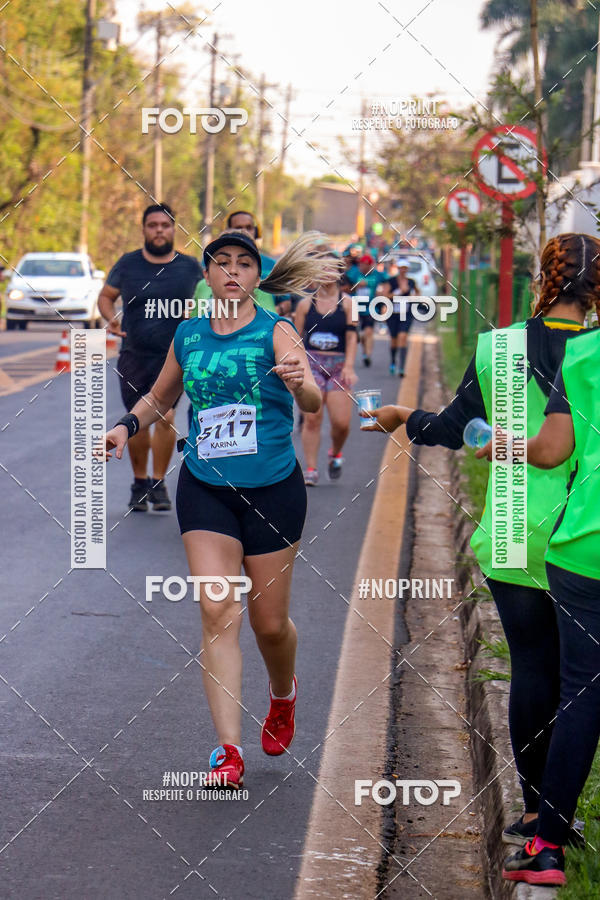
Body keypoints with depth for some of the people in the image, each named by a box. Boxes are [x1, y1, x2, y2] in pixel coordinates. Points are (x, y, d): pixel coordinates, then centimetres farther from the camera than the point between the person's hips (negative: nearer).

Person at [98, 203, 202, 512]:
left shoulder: (189, 266, 3)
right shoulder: (128, 264, 3)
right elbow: (105, 295, 12)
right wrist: (111, 318, -9)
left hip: (174, 357, -1)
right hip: (134, 356, 2)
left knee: (165, 416, -17)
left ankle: (158, 483, -4)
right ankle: (139, 482, 27)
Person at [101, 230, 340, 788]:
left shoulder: (275, 333, -6)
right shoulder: (187, 336, 5)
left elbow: (313, 402, -21)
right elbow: (160, 396, 24)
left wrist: (300, 383, -43)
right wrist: (128, 425, 6)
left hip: (273, 490, -2)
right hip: (205, 489, 2)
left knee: (269, 623, 6)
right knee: (217, 611, -13)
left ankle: (283, 696, 40)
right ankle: (229, 749, -13)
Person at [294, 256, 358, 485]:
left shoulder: (347, 303, 4)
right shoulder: (306, 304, 7)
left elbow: (351, 337, -1)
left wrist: (349, 367, -11)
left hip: (338, 365, 0)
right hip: (311, 364, 0)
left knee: (341, 422, -7)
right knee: (312, 418, -10)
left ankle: (335, 454, 24)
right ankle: (311, 469, -3)